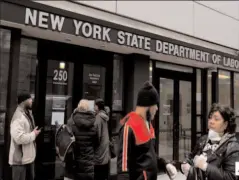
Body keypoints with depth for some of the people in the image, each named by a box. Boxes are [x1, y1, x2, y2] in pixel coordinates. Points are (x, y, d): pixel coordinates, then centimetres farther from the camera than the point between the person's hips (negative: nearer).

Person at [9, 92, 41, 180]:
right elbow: (19, 138, -32)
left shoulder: (28, 113, 9)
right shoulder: (18, 117, -23)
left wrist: (34, 133, 4)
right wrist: (34, 134, -19)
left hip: (29, 157, 10)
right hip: (20, 159, -10)